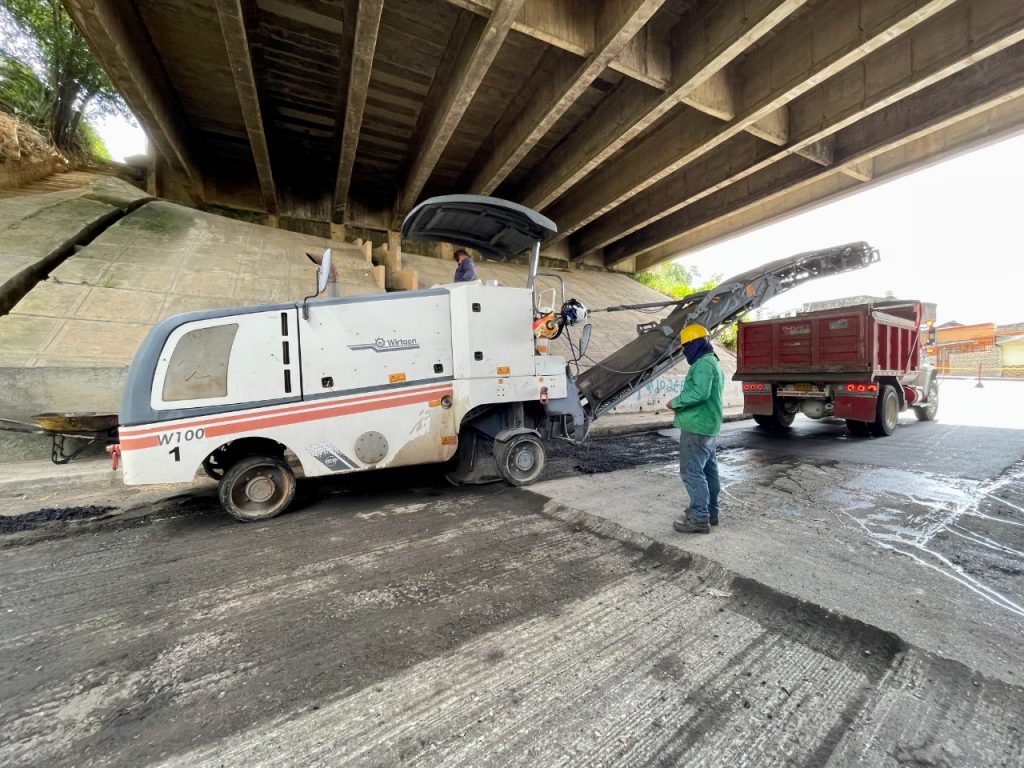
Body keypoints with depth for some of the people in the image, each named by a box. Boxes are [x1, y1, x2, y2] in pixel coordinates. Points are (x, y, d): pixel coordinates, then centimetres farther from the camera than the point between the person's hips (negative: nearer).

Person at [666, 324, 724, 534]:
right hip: (709, 426, 11)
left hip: (696, 427, -11)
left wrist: (676, 402, -16)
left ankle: (699, 519, -2)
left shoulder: (703, 363, -15)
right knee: (709, 470, 16)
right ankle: (711, 512, 26)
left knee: (692, 472, -7)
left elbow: (700, 393, -28)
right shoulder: (713, 362, 19)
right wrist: (683, 402, 10)